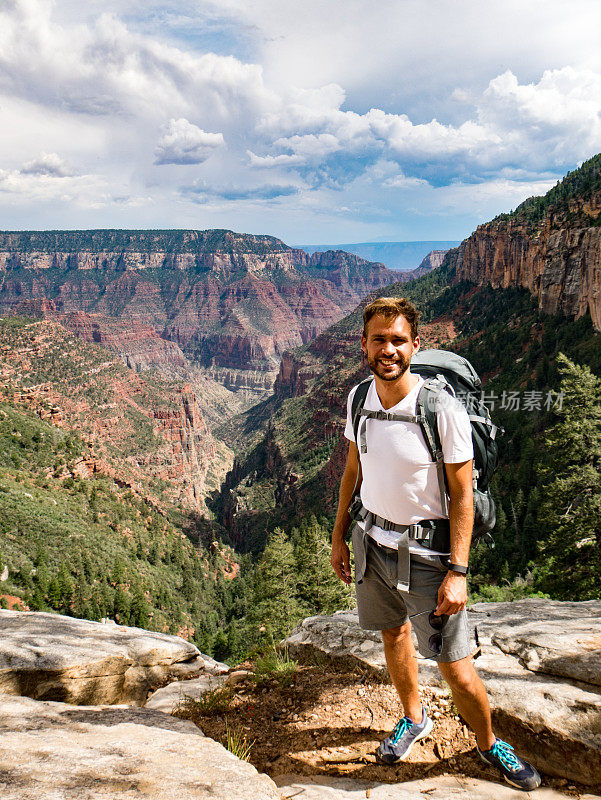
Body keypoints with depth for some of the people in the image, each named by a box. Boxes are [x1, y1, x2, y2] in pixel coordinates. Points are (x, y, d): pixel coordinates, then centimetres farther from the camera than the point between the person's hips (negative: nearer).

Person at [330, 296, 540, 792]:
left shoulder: (444, 410, -21)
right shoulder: (358, 399, -4)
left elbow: (463, 495, -15)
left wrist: (458, 572, -18)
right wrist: (340, 536, 13)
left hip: (425, 550, -5)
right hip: (371, 537, 5)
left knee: (455, 667, 0)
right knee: (394, 634, 22)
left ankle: (489, 744, 30)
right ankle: (414, 719, 48)